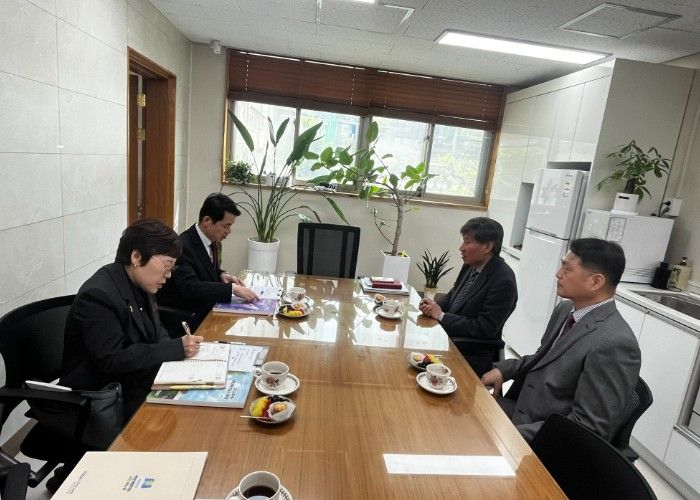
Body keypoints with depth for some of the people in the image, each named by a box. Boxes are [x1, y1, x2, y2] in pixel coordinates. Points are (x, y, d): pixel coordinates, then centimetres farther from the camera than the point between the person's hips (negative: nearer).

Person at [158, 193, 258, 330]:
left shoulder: (211, 239, 2)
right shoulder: (183, 247, -22)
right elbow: (191, 288, -31)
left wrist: (221, 275, -1)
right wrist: (232, 288, -32)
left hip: (207, 309, 8)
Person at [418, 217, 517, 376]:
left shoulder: (503, 281, -20)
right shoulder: (471, 266, 1)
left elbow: (485, 329, -21)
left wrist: (441, 316, -16)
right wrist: (435, 305, -7)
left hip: (472, 356, -7)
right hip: (448, 338, 7)